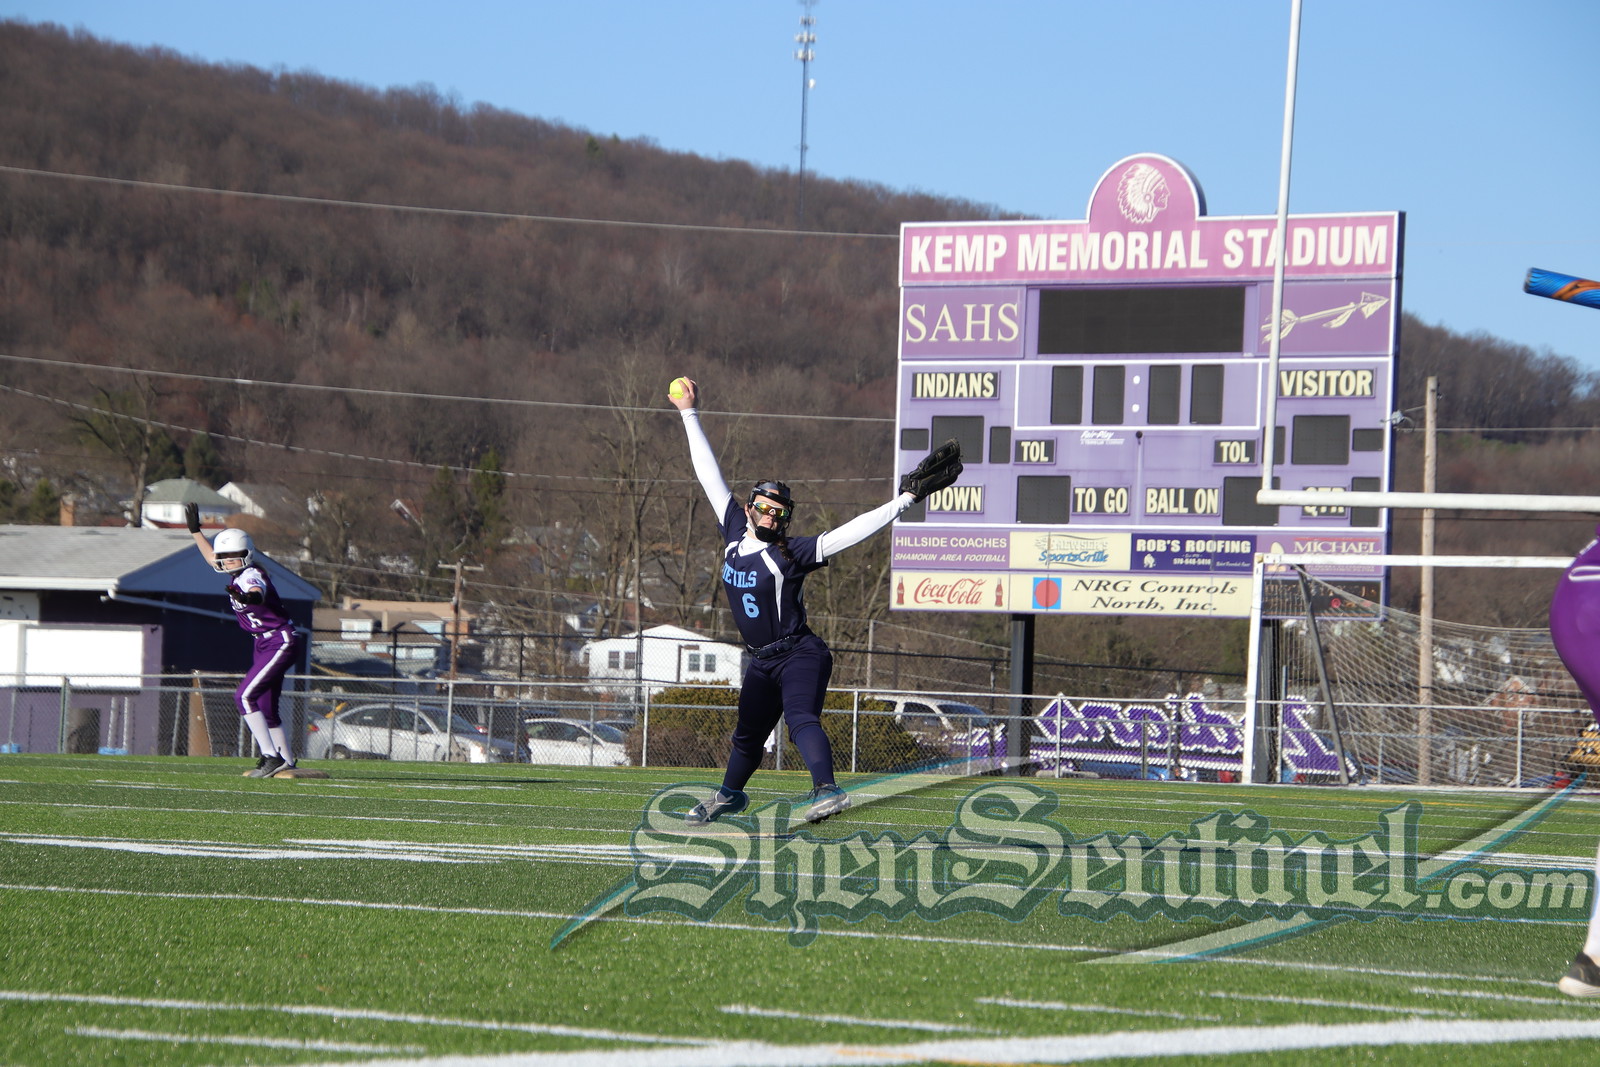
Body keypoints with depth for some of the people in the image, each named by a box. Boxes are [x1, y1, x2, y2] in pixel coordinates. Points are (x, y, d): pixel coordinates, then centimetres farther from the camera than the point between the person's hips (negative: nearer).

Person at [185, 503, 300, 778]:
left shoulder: (252, 577, -19)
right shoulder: (240, 575, 8)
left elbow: (259, 593, -46)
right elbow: (213, 559, 30)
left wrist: (248, 597, -68)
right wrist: (195, 531, 33)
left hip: (280, 643, -10)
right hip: (264, 644, 10)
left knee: (244, 696, -17)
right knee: (265, 709, 12)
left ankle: (271, 755, -18)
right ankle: (286, 762, 20)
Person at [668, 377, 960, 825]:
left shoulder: (792, 553, -10)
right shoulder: (734, 534, 4)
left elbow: (851, 533, -16)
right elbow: (709, 474, 10)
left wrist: (904, 500, -24)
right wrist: (689, 415, 14)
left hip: (800, 654, -6)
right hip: (762, 662, 6)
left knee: (801, 719, -29)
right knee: (747, 736, 21)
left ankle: (827, 790, -47)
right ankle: (729, 796, 45)